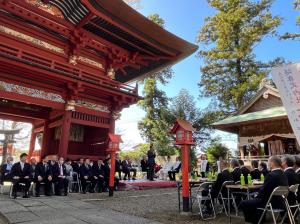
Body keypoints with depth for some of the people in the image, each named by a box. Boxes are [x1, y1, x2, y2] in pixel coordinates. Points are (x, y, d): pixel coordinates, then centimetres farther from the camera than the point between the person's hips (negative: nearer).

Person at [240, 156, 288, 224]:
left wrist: (257, 197, 0)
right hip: (280, 202, 10)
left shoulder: (271, 175, -24)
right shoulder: (283, 174, 6)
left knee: (243, 204, -3)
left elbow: (263, 191, -20)